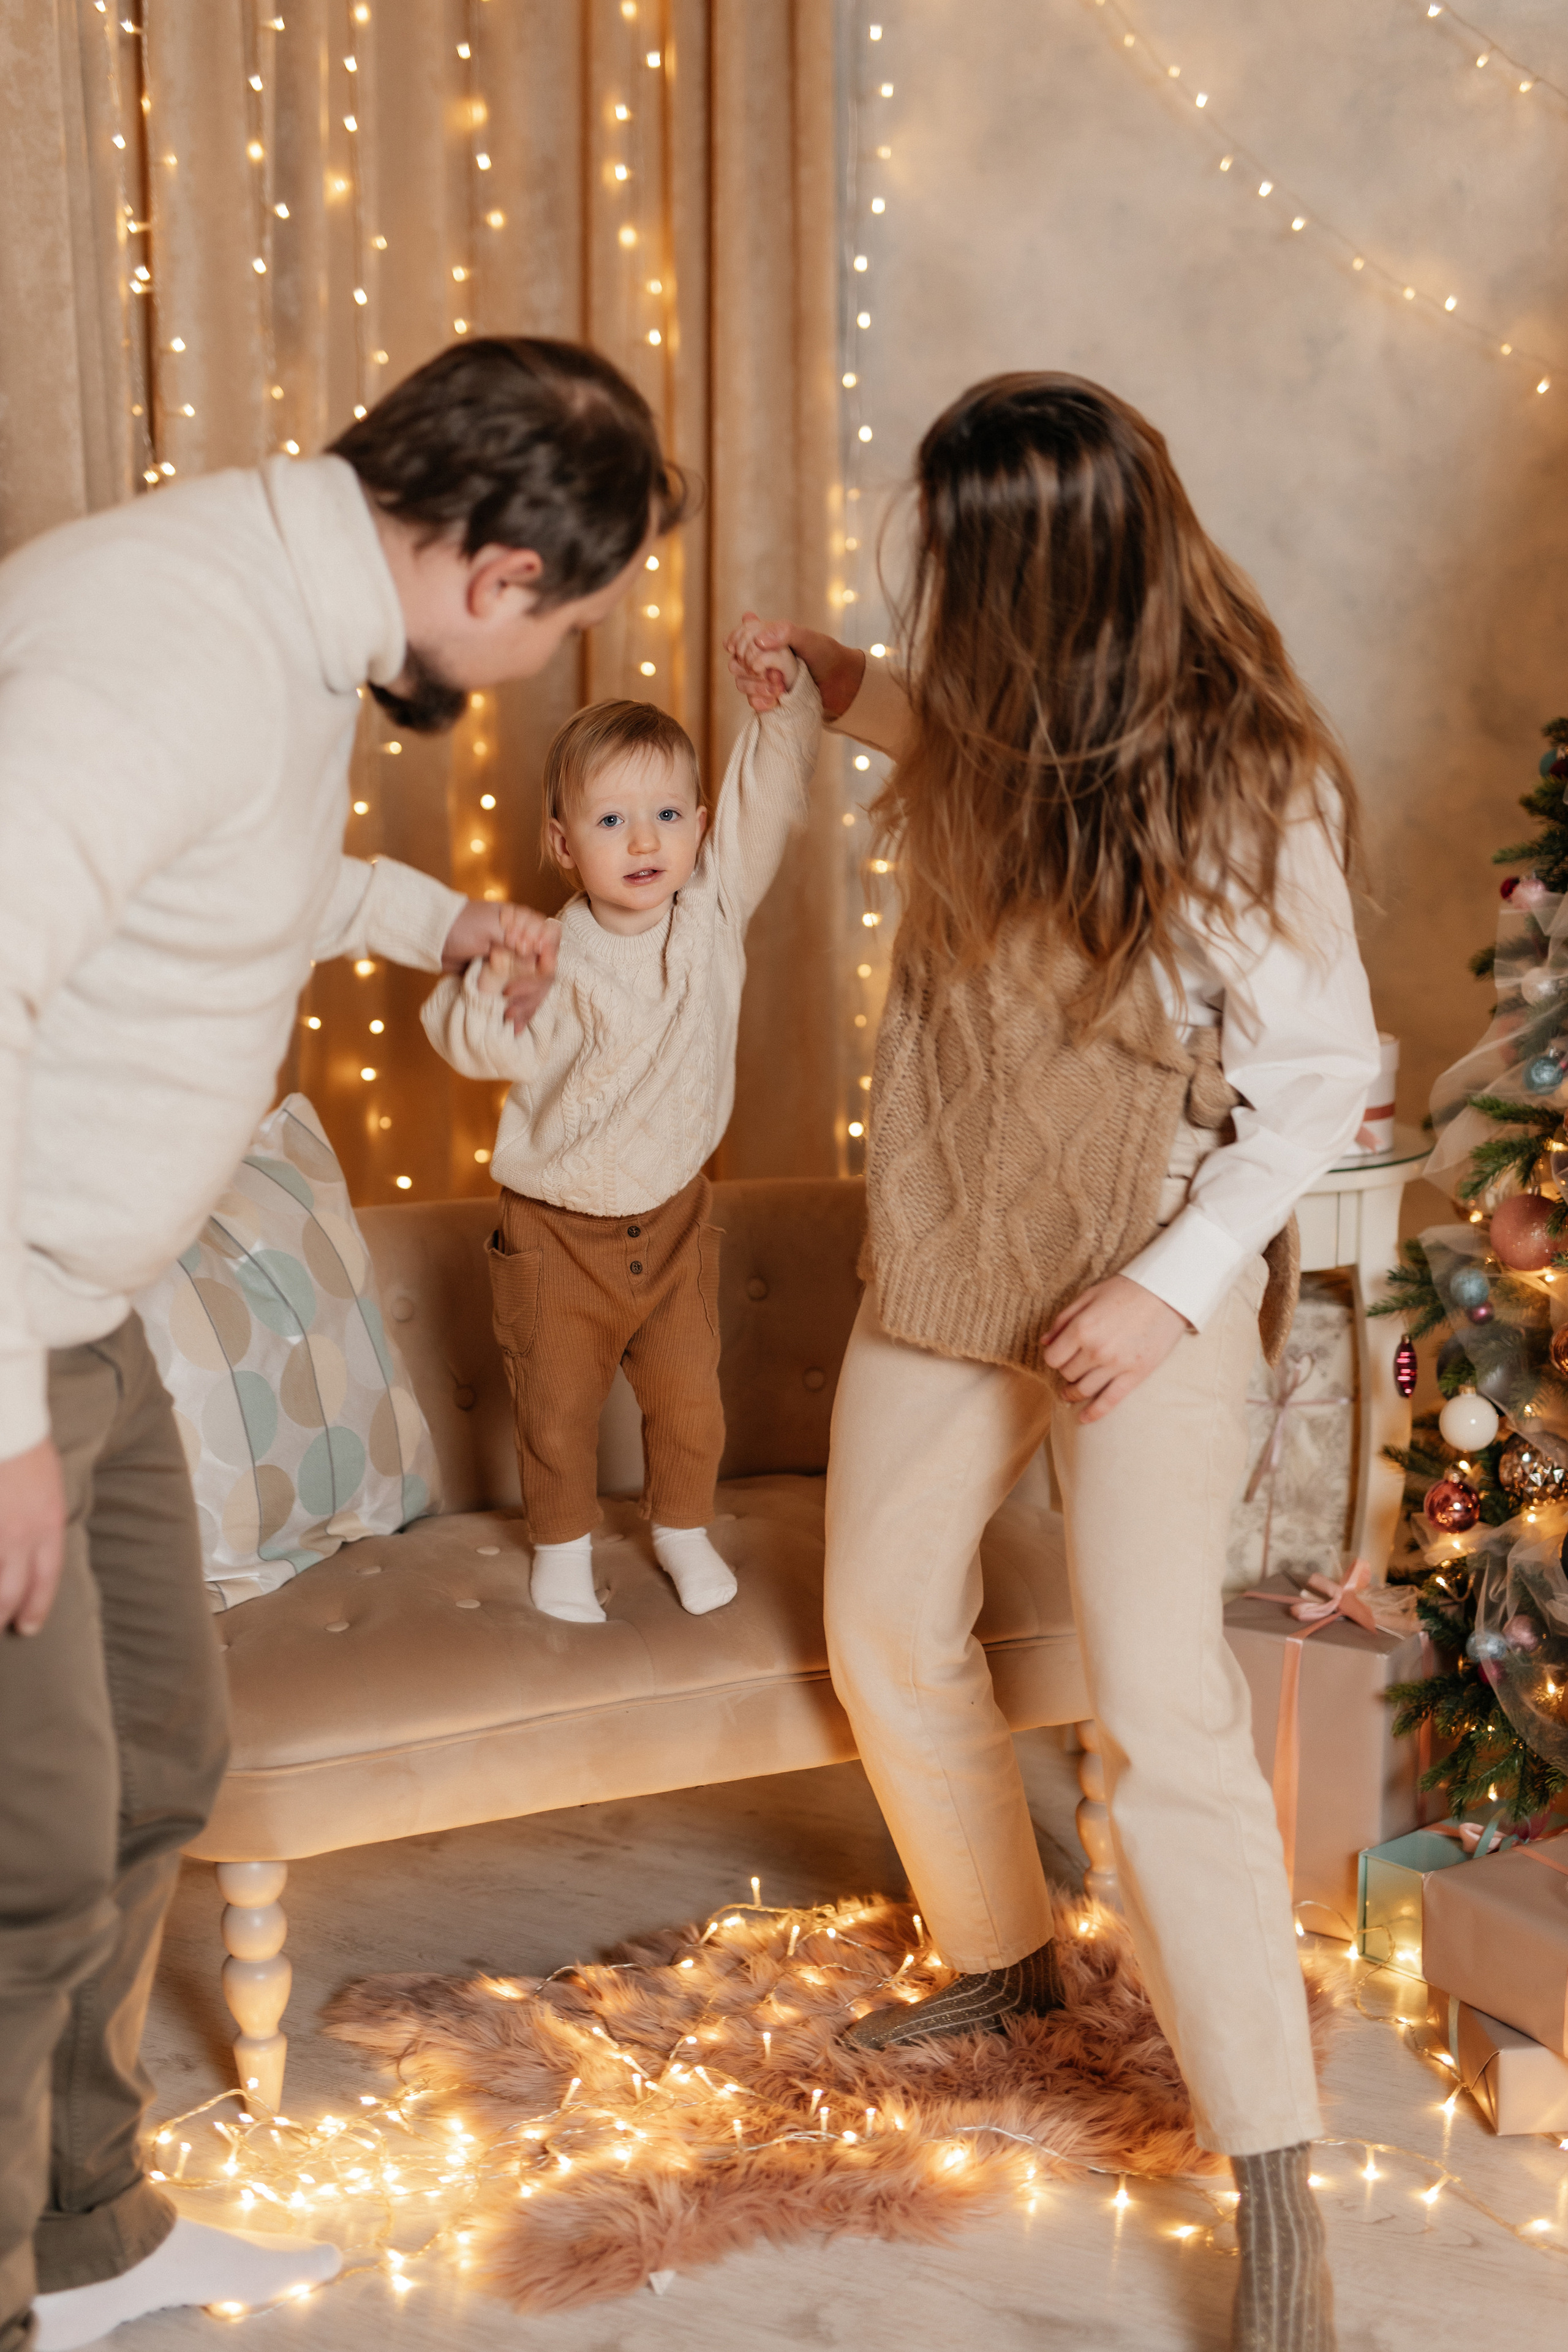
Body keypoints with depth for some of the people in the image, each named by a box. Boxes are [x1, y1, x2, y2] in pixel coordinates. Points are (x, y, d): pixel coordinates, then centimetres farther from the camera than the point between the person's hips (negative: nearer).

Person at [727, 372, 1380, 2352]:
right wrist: (841, 689, 15)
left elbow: (1325, 1076, -13)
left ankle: (1271, 2169, 4)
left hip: (1143, 1299, -7)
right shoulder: (988, 739, -2)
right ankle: (999, 1954, 41)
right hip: (942, 1265, 7)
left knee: (1158, 1712, -11)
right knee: (885, 1638, 16)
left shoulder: (1248, 785, -19)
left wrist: (1176, 1286, -21)